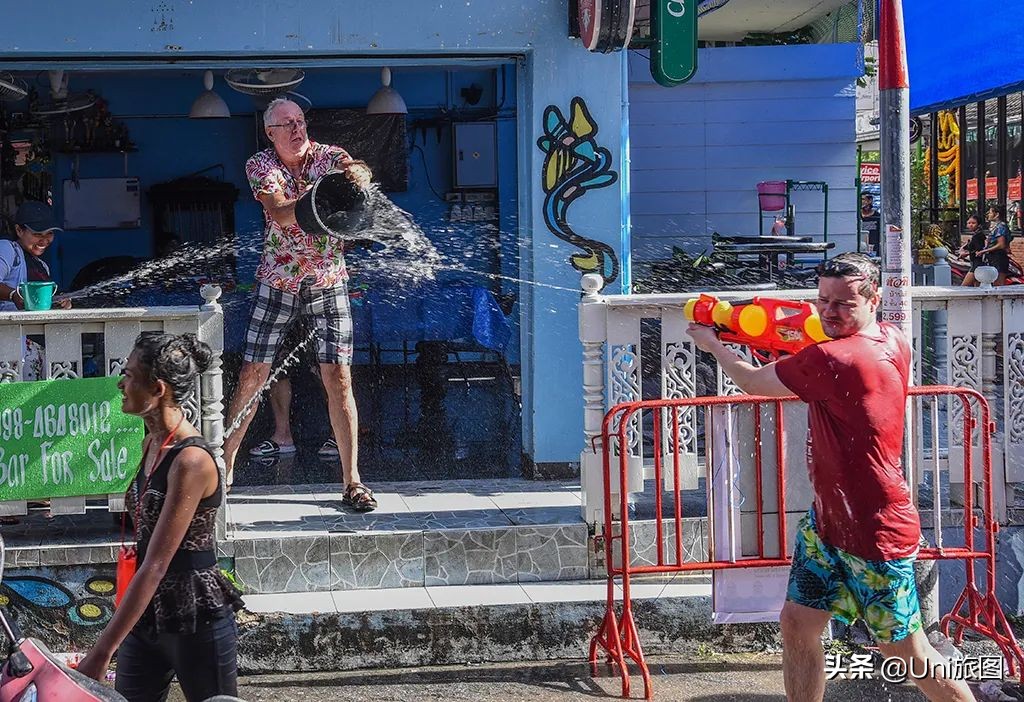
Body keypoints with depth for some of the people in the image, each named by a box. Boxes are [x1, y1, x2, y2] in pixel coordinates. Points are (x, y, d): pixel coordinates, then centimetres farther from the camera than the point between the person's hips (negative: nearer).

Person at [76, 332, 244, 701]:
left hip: (196, 620, -8)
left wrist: (101, 653, -26)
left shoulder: (191, 460, -22)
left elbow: (155, 566, -25)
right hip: (146, 616, 8)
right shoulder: (152, 443, 5)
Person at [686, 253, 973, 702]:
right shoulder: (893, 341, -2)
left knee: (905, 649, 6)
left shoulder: (831, 359, -27)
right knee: (797, 624, 11)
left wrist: (712, 345, 7)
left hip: (874, 534, -9)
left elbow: (753, 383, -11)